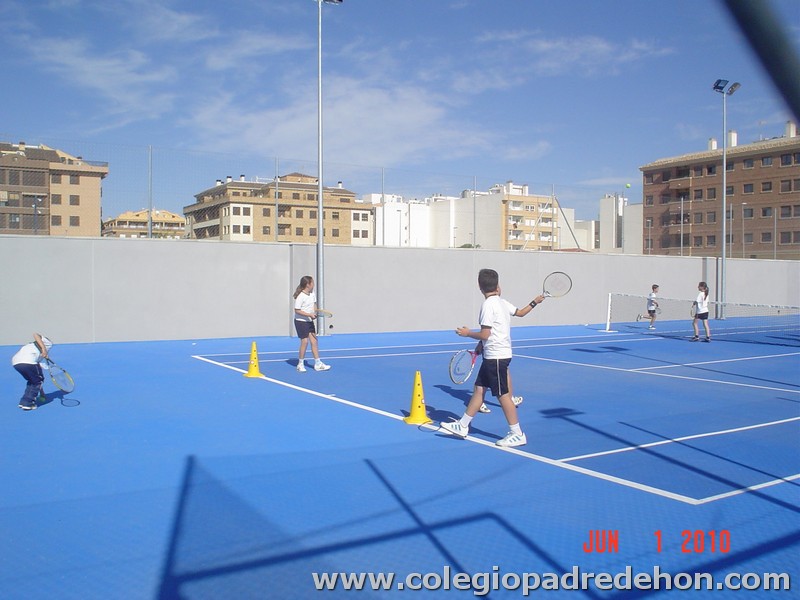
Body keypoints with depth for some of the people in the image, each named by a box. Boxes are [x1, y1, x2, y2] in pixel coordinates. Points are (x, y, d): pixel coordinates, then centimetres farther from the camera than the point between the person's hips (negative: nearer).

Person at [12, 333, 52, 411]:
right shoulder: (48, 343, 22)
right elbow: (36, 335, -1)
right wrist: (44, 349, -14)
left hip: (15, 362, 8)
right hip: (28, 361, -8)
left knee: (32, 381, 28)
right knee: (38, 380, 13)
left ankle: (24, 402, 25)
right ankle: (27, 403, 10)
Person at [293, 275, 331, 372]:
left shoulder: (312, 293, 4)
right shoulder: (300, 296, -20)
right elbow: (297, 310, -19)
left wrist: (315, 313, -5)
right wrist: (310, 314, -25)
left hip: (309, 321, 8)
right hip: (300, 321, -8)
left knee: (314, 341, 5)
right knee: (305, 341, -7)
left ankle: (318, 364, 10)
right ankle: (300, 364, 9)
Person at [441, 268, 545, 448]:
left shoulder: (488, 305, -17)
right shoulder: (503, 303, 7)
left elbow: (485, 334, -18)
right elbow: (520, 312, 20)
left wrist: (468, 333, -5)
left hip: (496, 357, -9)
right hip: (492, 356, 9)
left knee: (503, 395, -3)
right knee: (479, 389, 11)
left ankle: (517, 435, 5)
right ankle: (462, 426, 17)